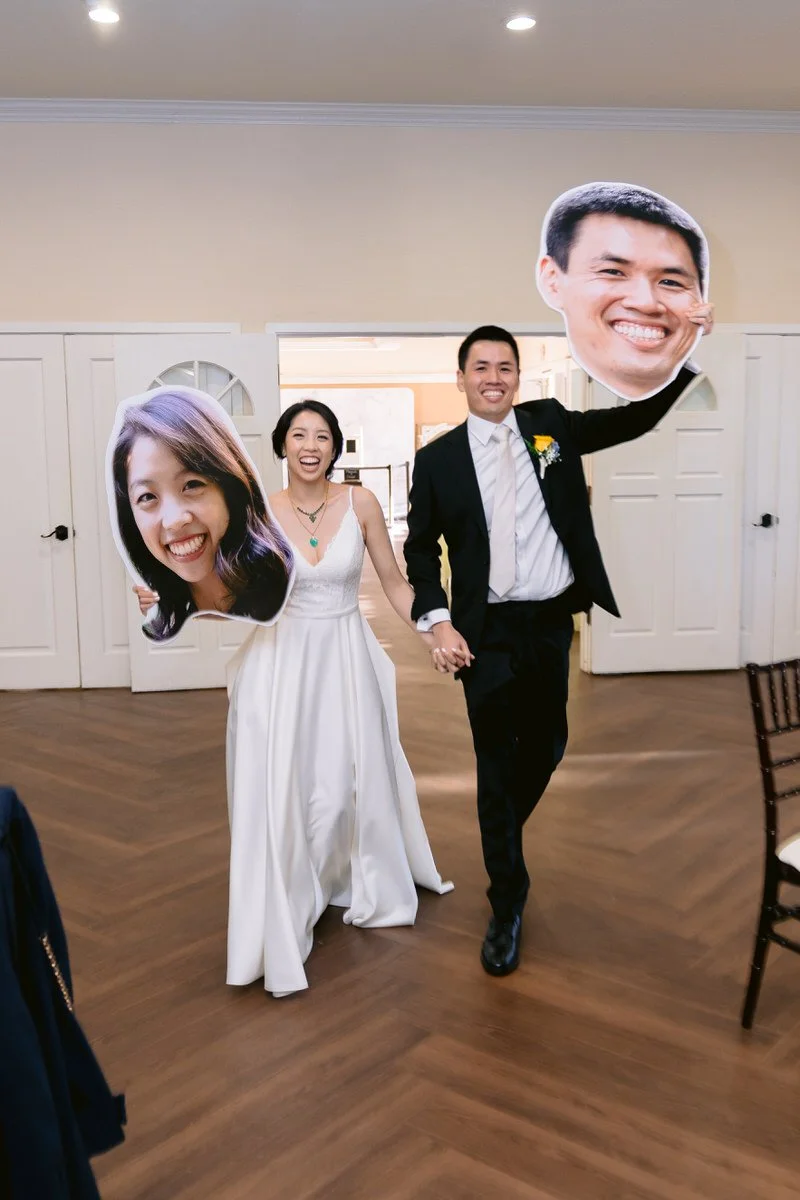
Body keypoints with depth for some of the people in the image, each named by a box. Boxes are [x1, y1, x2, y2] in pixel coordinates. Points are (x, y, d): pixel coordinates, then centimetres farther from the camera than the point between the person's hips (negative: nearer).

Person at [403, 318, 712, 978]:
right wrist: (438, 622, -9)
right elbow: (420, 548, 3)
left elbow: (637, 418, 8)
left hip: (554, 622, 3)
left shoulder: (551, 425, 4)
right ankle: (507, 908, 17)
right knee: (497, 767, 2)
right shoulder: (438, 459, -1)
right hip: (488, 632, -3)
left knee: (546, 747, 17)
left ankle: (502, 839, 47)